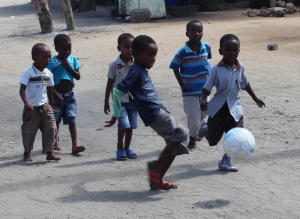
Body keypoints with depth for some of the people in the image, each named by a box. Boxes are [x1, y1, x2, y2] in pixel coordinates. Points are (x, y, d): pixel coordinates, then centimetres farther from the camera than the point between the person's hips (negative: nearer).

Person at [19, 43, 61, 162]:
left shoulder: (48, 73, 4)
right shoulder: (28, 72, -14)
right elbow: (22, 89, -19)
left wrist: (51, 106, 19)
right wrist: (26, 102, -34)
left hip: (45, 107, 5)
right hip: (32, 108, -5)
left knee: (51, 128, -5)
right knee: (29, 131, 6)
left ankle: (49, 153, 1)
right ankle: (27, 153, 25)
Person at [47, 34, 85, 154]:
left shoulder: (73, 59, 1)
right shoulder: (52, 61, -9)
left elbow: (78, 76, -1)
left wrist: (69, 67, -14)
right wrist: (55, 94, -15)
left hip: (70, 95, 2)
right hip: (57, 95, -2)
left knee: (72, 121, -3)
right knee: (55, 120, 12)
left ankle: (75, 145, -6)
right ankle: (55, 142, 30)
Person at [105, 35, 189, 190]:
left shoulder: (142, 71, 19)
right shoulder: (136, 71, -9)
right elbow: (118, 91, -14)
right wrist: (116, 115, -9)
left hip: (158, 112, 9)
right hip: (153, 113, -9)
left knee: (175, 144, 8)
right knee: (180, 133, -16)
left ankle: (157, 180, 12)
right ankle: (156, 167, -8)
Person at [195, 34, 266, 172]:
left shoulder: (240, 68, 0)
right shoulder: (217, 70, -13)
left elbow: (245, 84, 18)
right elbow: (207, 88, -13)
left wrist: (255, 98, 26)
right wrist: (203, 100, -31)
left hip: (235, 107, 3)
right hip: (218, 107, -3)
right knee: (212, 139, 9)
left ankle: (226, 160, 9)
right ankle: (204, 128, 44)